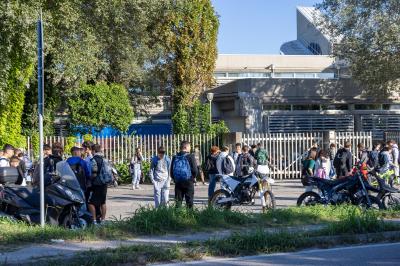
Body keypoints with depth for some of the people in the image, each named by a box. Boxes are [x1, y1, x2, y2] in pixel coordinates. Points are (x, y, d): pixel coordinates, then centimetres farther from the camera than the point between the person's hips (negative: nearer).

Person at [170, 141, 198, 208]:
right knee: (189, 202, 3)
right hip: (188, 182, -4)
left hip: (178, 182, 4)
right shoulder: (190, 157, -8)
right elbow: (195, 170, -11)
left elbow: (171, 171, 6)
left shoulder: (175, 157, 5)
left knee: (178, 202, 8)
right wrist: (193, 178, 6)